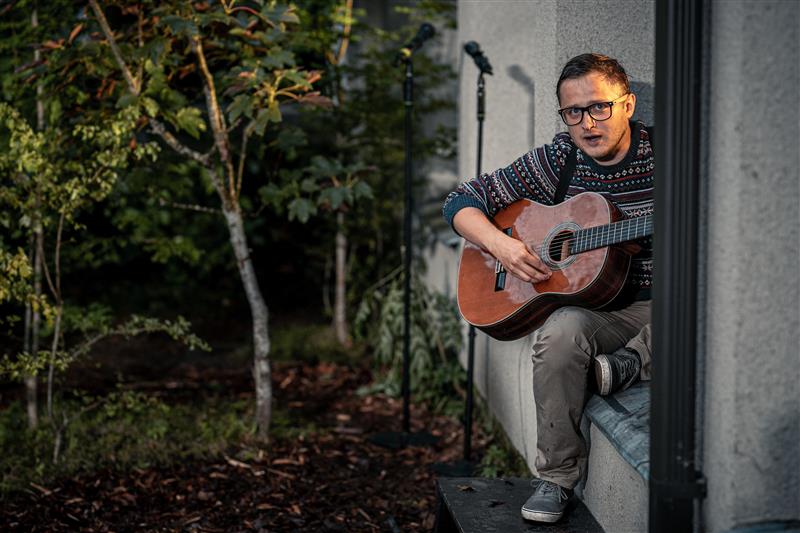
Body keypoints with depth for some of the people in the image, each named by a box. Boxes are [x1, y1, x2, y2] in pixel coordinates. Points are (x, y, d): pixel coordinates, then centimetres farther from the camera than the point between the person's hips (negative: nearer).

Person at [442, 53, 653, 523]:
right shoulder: (558, 161, 3)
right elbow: (462, 202, 6)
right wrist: (500, 244, -13)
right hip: (596, 309, 1)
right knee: (560, 333, -33)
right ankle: (558, 478, -19)